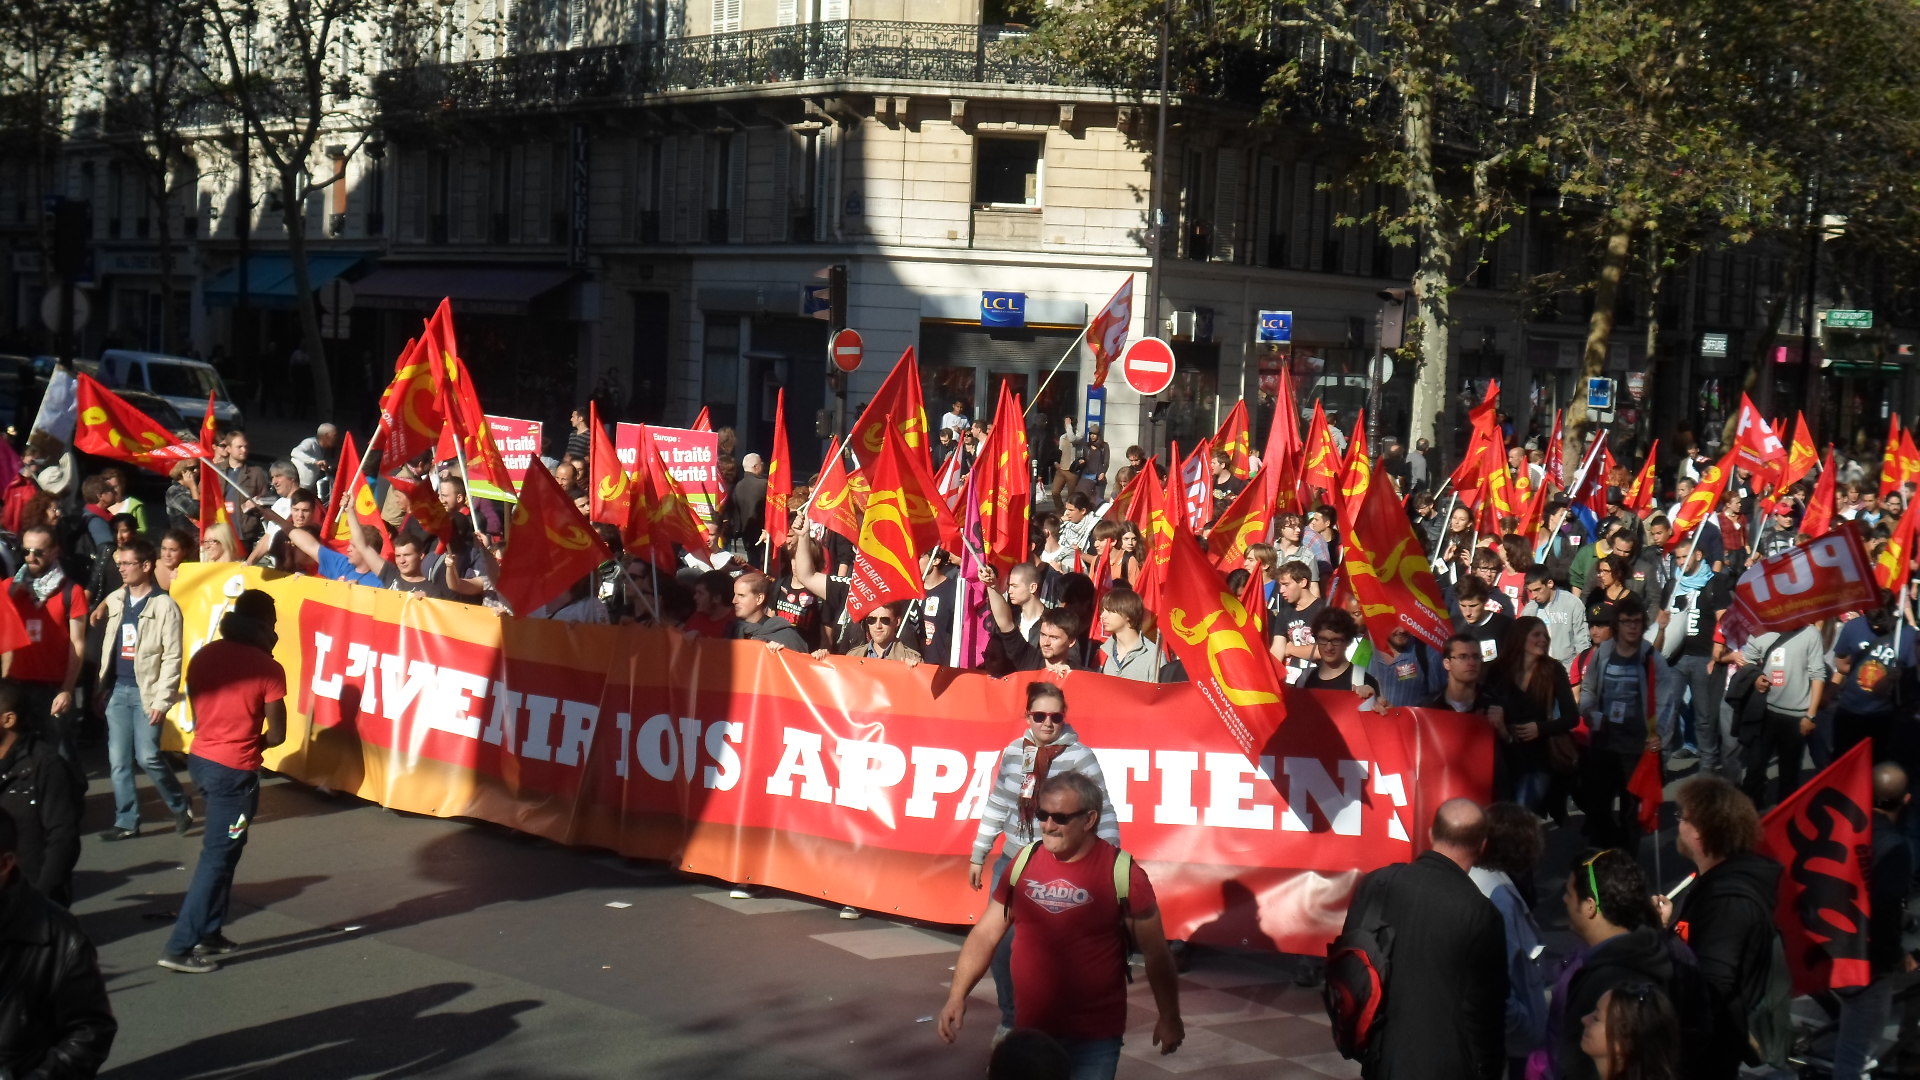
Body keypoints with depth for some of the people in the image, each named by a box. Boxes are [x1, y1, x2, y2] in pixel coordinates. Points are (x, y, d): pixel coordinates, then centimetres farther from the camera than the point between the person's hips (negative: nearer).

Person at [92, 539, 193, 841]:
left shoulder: (164, 606, -8)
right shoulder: (115, 600, 10)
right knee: (118, 760, 5)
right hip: (118, 690, 6)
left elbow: (172, 658, -11)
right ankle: (126, 822, 13)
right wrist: (102, 686, 7)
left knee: (147, 757, -9)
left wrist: (162, 700, -15)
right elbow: (109, 649, 14)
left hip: (146, 692, -6)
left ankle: (181, 806, 13)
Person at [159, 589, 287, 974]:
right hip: (235, 771, -7)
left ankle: (208, 932, 23)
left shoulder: (203, 656, 6)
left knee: (220, 851, 20)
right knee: (218, 858, 0)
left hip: (200, 759, 7)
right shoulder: (268, 668, -12)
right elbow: (276, 735, -9)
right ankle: (179, 947, -2)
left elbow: (199, 711, 14)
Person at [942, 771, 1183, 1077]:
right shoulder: (1024, 863, 0)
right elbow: (985, 934, 3)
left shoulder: (1121, 873, -11)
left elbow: (1155, 951, -4)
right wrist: (957, 996, -7)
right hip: (1030, 1029, 4)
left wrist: (1169, 1017, 1)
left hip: (1095, 1036, -4)